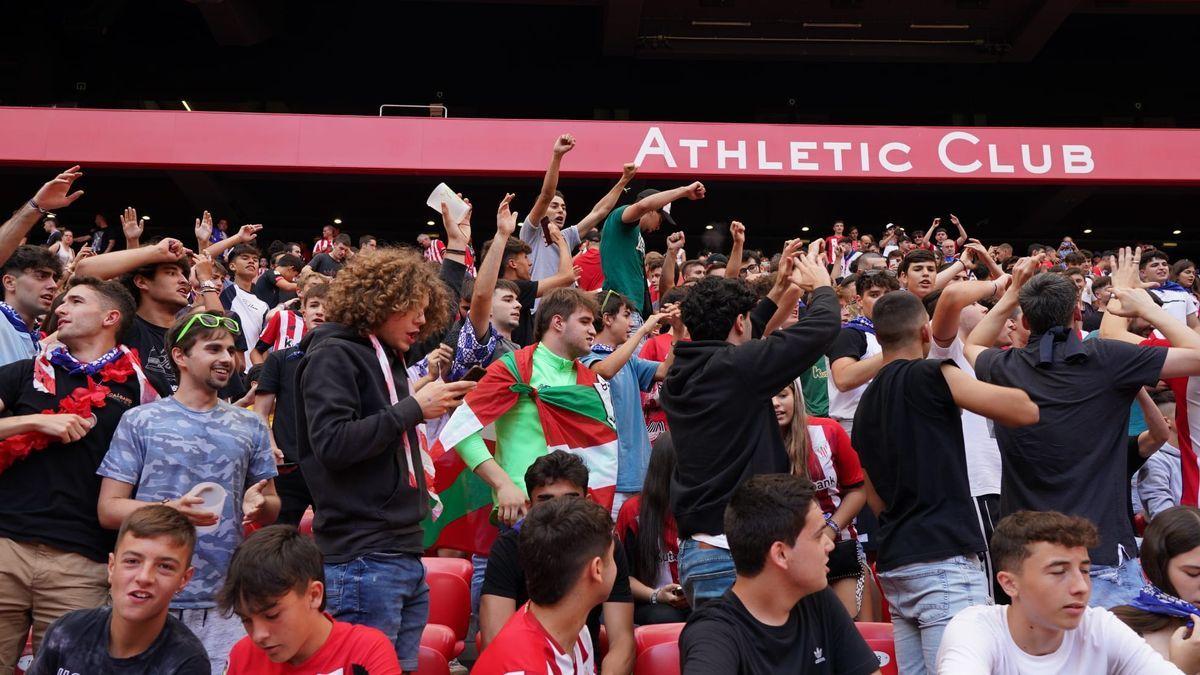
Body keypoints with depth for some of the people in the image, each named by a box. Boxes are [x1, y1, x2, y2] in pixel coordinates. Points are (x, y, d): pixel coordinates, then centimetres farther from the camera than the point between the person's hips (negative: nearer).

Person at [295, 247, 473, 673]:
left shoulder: (388, 359, 17)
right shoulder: (333, 354, -7)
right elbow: (332, 443, -19)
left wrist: (434, 401, 9)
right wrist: (414, 408, -14)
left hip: (406, 553, 9)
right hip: (364, 560, -9)